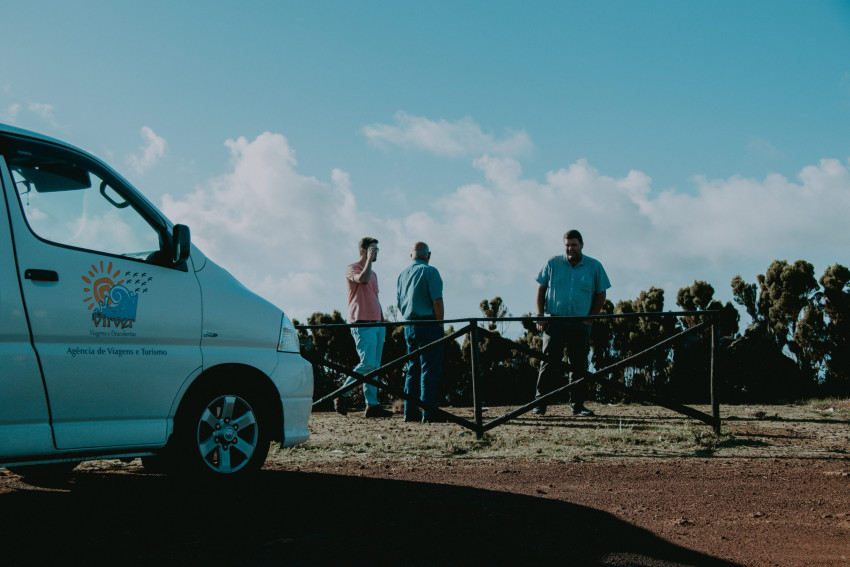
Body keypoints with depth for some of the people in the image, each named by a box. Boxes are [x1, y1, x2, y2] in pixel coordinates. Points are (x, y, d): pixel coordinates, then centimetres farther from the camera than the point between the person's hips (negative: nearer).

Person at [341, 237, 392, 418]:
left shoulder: (373, 273, 23)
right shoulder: (351, 268, -2)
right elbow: (363, 279, -25)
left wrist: (383, 321, 19)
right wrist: (369, 259, -15)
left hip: (377, 323, 8)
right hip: (362, 324, -8)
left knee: (374, 366, 4)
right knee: (367, 364, -15)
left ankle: (372, 405, 4)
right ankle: (341, 394, -2)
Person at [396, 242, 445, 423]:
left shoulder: (403, 274, 15)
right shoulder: (430, 271, -7)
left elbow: (399, 304, 18)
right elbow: (437, 301, -14)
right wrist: (440, 325, -8)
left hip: (409, 326, 7)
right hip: (428, 324, -7)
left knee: (413, 369, 11)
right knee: (430, 369, -7)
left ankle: (411, 411, 9)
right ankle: (428, 412, -10)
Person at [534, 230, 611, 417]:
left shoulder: (594, 266, 4)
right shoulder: (552, 263, 4)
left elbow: (600, 294, 9)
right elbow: (541, 288, 8)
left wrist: (590, 319, -1)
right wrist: (540, 315, -1)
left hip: (580, 324, 1)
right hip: (554, 322, -1)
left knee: (579, 366, 4)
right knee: (550, 363, -5)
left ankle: (578, 405, 12)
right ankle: (540, 403, -1)